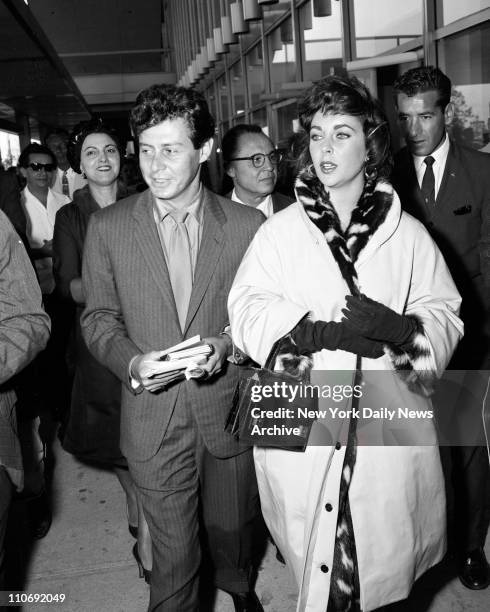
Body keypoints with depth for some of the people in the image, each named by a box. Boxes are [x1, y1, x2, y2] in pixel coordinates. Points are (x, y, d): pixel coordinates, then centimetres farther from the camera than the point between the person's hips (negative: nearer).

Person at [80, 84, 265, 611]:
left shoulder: (247, 225, -4)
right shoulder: (107, 227, -3)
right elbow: (99, 319, 3)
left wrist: (228, 344, -17)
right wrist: (132, 362, -15)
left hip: (229, 408, 1)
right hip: (153, 415, -1)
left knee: (233, 526, 23)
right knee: (172, 553, 9)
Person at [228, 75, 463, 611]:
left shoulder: (407, 234, 4)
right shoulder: (279, 231, 2)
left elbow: (445, 316, 4)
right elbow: (248, 314, -7)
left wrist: (400, 328, -17)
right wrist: (325, 330, -21)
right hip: (304, 426, 0)